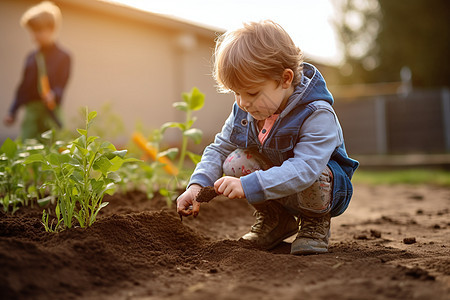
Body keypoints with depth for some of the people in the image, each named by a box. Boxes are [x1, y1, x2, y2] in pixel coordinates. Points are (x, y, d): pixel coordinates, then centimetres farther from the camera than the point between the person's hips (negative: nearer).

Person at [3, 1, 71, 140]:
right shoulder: (31, 58, 19)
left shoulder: (63, 57, 5)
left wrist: (54, 96, -29)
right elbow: (23, 87, 20)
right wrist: (12, 112, 15)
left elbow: (61, 84, -7)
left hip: (50, 111, -4)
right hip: (31, 111, 4)